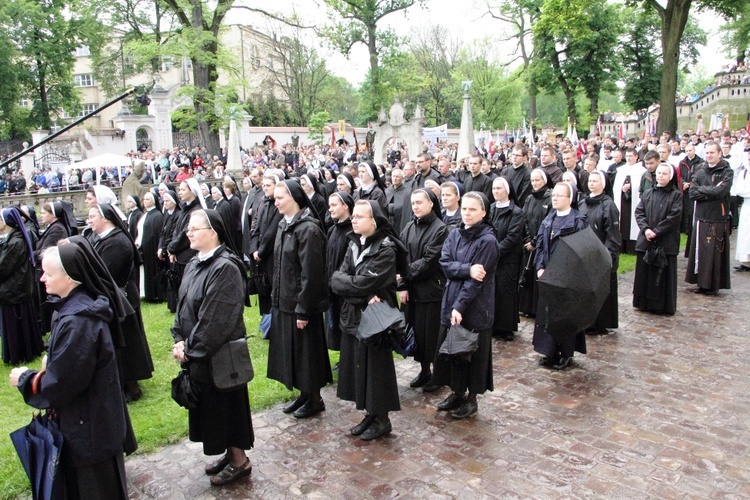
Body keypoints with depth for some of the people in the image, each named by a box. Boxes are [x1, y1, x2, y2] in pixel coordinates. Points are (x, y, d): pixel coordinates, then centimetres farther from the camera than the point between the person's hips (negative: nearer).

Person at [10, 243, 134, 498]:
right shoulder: (78, 305, 0)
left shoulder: (76, 322, -30)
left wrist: (25, 379, -9)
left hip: (87, 424, -9)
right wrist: (50, 361, 3)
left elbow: (61, 383, -24)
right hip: (94, 414, 9)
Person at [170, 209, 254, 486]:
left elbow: (217, 319, -24)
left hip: (219, 355, -9)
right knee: (209, 407, 19)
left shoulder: (225, 268, -22)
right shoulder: (193, 265, 6)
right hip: (196, 353, 9)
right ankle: (230, 453, 37)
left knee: (224, 405, 6)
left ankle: (240, 461, 25)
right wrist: (180, 341, -2)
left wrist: (191, 348, -17)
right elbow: (183, 305, 10)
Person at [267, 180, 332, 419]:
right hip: (284, 301, 9)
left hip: (301, 302, -9)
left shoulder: (308, 229, -19)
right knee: (291, 350, 17)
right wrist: (276, 297, 13)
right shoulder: (284, 225, 9)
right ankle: (304, 394, 32)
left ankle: (315, 399, 21)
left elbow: (311, 273, -21)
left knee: (306, 351, 4)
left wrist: (303, 309, -21)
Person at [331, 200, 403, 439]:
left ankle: (382, 419, 20)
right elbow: (337, 279, -3)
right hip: (352, 316, 7)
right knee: (357, 366, 14)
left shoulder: (385, 249, -16)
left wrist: (340, 279, -6)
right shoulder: (355, 243, 7)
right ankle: (370, 413, 29)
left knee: (375, 367, 3)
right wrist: (364, 296, -18)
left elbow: (361, 284, -23)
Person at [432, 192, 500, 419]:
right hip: (451, 303, 6)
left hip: (475, 308, -6)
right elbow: (445, 264, -5)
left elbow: (477, 280, -18)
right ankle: (457, 392, 32)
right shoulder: (454, 235, 6)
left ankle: (472, 399, 24)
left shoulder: (488, 240, -13)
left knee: (473, 353, 7)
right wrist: (467, 269, -22)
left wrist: (459, 307, -21)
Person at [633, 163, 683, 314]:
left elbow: (674, 216, -10)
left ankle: (664, 305, 10)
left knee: (663, 274, 1)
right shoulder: (647, 194, 11)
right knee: (644, 272, 8)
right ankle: (644, 303, 19)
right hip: (645, 240, 4)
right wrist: (645, 229, -12)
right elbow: (639, 212, 4)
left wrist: (656, 231, -15)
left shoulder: (676, 195, -1)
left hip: (666, 242, -4)